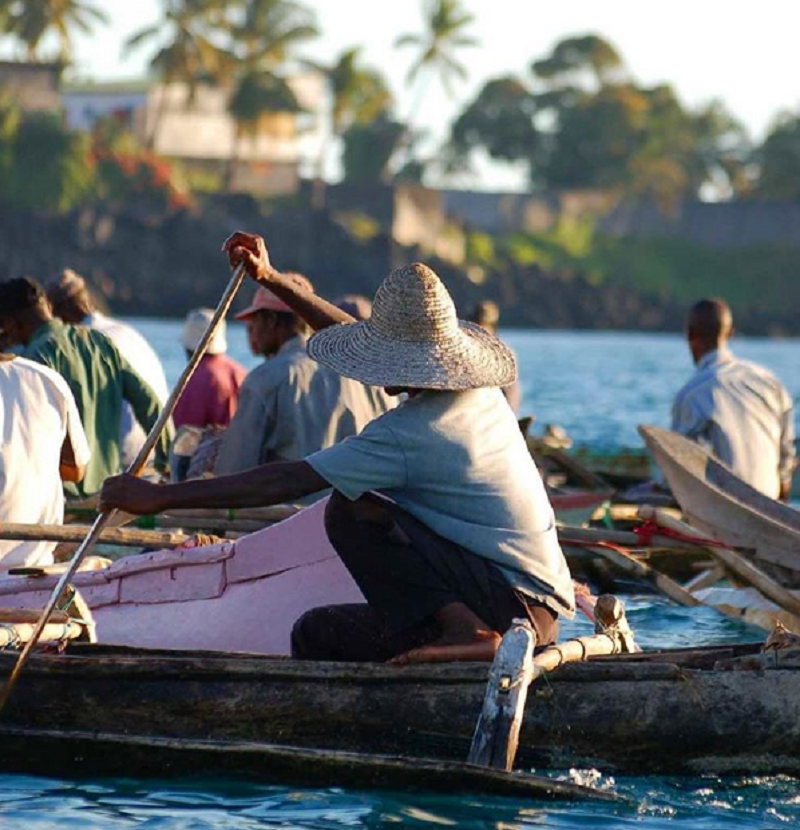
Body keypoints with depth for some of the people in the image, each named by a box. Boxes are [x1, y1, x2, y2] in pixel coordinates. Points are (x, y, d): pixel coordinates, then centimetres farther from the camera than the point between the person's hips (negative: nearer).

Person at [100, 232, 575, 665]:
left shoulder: (408, 433, -18)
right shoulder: (480, 393, 9)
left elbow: (287, 482, -17)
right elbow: (352, 331, 22)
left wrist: (161, 498, -12)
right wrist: (271, 279, 26)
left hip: (515, 605, -9)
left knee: (351, 510, -17)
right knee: (316, 637, 10)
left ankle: (463, 631, -20)